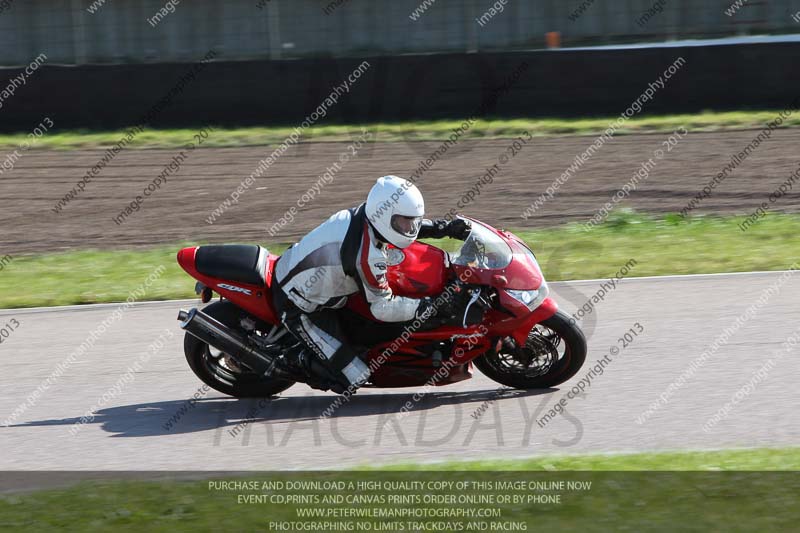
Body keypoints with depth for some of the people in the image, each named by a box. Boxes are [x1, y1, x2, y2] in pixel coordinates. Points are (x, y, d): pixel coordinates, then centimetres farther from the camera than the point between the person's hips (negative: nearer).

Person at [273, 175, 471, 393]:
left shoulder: (362, 214, -8)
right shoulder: (367, 256, -33)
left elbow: (404, 226, 13)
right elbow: (382, 308, -24)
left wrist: (445, 227, 6)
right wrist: (432, 307, -22)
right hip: (299, 309, -9)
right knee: (354, 377, -11)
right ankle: (298, 358, 8)